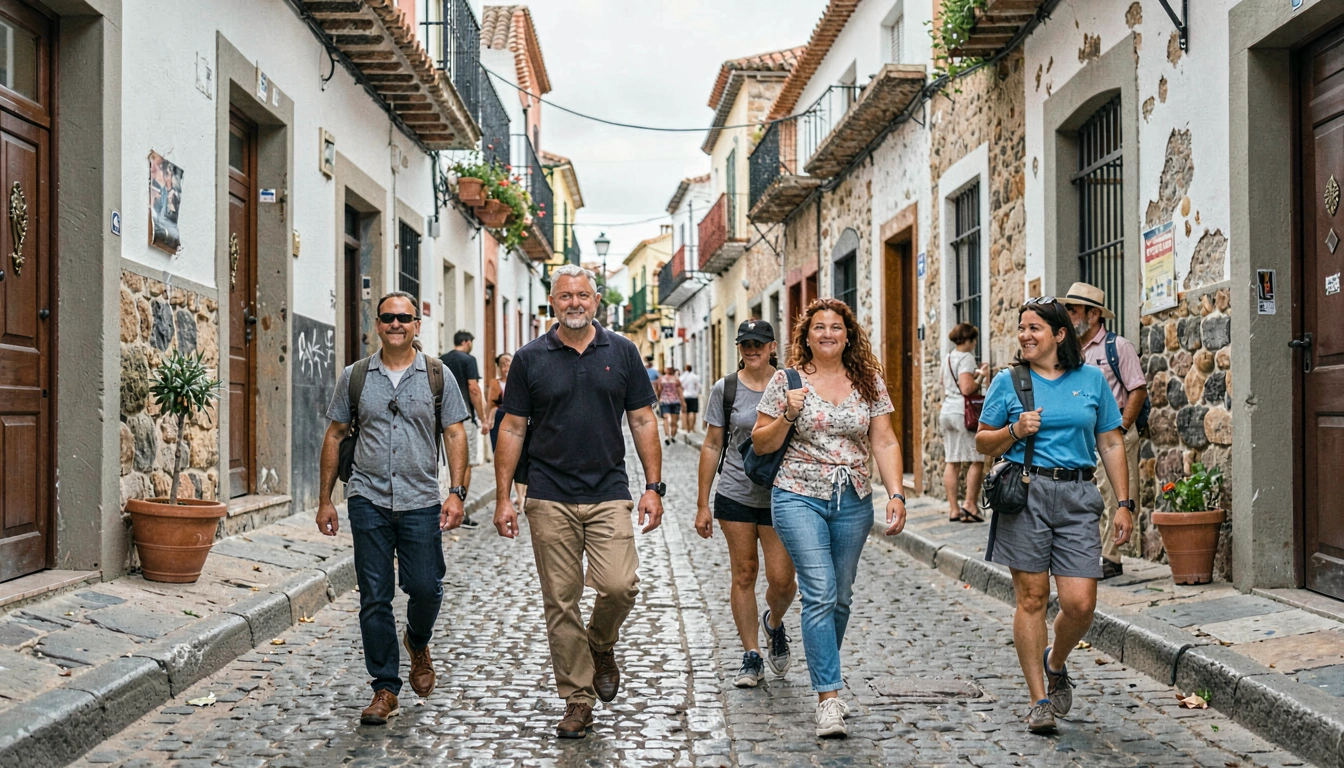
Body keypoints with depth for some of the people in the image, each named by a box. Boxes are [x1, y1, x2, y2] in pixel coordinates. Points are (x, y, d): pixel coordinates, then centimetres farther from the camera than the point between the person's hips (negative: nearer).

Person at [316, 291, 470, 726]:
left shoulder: (437, 375, 4)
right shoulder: (355, 376, 7)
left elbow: (455, 434, 2)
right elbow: (334, 436, 11)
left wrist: (457, 492, -8)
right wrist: (325, 500, 8)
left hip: (421, 502, -1)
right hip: (368, 500, 1)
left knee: (425, 588, -1)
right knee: (374, 597, 1)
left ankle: (418, 644, 33)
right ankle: (385, 690, 11)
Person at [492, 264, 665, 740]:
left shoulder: (622, 352, 6)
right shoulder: (530, 358, 4)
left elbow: (642, 421, 8)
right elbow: (512, 429, 6)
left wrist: (654, 486, 1)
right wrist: (502, 498, 0)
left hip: (609, 493, 0)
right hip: (549, 498, 0)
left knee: (619, 586, -14)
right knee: (560, 602, 2)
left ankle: (602, 646, 19)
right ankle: (577, 699, 15)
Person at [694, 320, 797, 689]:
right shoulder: (725, 389, 2)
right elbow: (712, 446, 4)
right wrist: (703, 503, 2)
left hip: (780, 495, 0)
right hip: (735, 494, 0)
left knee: (781, 578, -5)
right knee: (744, 574, 3)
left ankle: (774, 623, 28)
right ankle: (751, 656, 15)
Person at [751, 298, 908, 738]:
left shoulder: (869, 381, 7)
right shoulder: (788, 381, 1)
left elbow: (885, 442, 5)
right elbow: (760, 445, 3)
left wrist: (896, 493, -6)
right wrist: (788, 415, -14)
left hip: (853, 502, 3)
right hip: (800, 498, -3)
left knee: (840, 597, 10)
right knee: (820, 593, -12)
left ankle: (824, 673, 32)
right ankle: (829, 698, -10)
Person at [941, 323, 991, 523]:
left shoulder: (949, 358, 18)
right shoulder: (966, 357, -8)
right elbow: (967, 388, -18)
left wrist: (976, 373, 22)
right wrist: (981, 377, -3)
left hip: (946, 411, 9)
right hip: (962, 412, -9)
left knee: (951, 461, 5)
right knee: (977, 460, -3)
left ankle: (953, 509, 5)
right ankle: (970, 503, -8)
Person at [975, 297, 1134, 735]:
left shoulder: (1091, 380, 9)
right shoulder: (1008, 382, 6)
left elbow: (1111, 444, 11)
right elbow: (983, 443, 11)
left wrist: (1124, 504, 6)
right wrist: (1015, 430, -9)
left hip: (1077, 498, 1)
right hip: (1025, 495, -1)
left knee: (1080, 603, -6)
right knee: (1032, 598, 0)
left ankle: (1055, 663, 26)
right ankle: (1039, 700, 11)